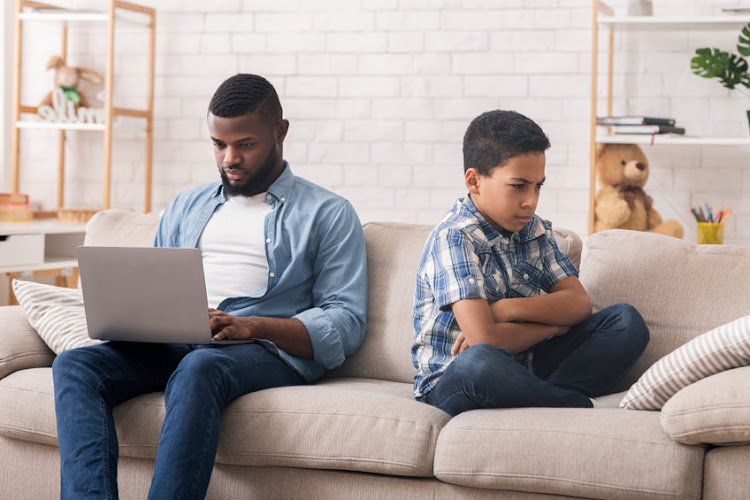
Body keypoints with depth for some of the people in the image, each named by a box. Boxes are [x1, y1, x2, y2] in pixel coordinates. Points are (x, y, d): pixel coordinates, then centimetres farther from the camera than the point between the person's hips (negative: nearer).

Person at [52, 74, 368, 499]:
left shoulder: (328, 214, 11)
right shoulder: (187, 207, 28)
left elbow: (346, 325, 0)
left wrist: (252, 326, -17)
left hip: (266, 351, -5)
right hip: (173, 347, 5)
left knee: (198, 369, -39)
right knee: (76, 365, -23)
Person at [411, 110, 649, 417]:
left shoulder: (535, 230, 8)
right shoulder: (453, 239, -17)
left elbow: (579, 303, -1)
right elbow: (485, 340, -27)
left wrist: (507, 309, -18)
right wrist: (555, 323, -10)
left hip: (523, 371, 7)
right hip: (452, 384, -7)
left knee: (627, 321, -6)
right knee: (478, 362, -43)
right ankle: (584, 407, -18)